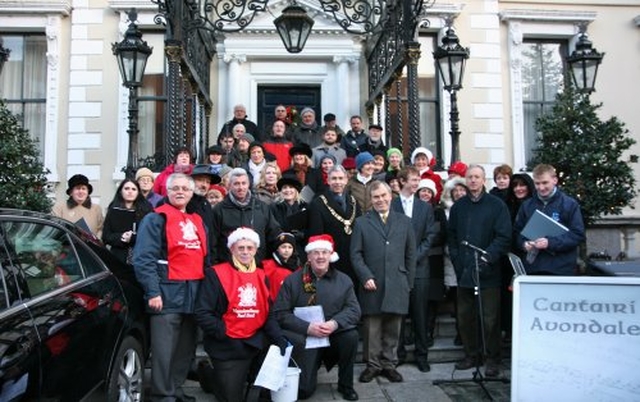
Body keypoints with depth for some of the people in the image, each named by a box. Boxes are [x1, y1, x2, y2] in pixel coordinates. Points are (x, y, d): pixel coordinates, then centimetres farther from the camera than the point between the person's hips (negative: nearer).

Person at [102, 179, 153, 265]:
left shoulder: (146, 209, 6)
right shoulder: (113, 210, 11)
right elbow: (106, 236, 7)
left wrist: (132, 238, -14)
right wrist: (120, 238, -11)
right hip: (118, 258, 1)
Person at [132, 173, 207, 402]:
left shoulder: (198, 222, 18)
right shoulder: (156, 219, -4)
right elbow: (143, 258, -13)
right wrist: (152, 292, -19)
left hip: (194, 295, 7)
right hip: (167, 294, -7)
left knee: (186, 349, 15)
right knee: (164, 351, -5)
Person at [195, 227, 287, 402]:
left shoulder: (261, 276, 9)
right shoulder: (216, 274, -9)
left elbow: (268, 313, 8)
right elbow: (202, 313, -12)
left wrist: (279, 338, -6)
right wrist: (225, 333, -17)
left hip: (256, 343, 5)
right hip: (228, 347, -5)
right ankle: (208, 373, 28)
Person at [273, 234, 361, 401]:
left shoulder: (344, 280, 3)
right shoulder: (292, 280, -4)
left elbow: (354, 309, -2)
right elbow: (280, 313, -8)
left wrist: (335, 323, -23)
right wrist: (307, 327, -22)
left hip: (334, 336, 2)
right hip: (303, 338, -1)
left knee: (351, 335, -28)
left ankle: (345, 384, -5)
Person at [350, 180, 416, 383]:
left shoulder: (404, 221, 11)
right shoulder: (361, 222, 6)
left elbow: (410, 254, 10)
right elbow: (356, 254, 2)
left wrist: (408, 282, 6)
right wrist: (365, 277, -9)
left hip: (396, 286, 1)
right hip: (372, 284, -1)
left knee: (393, 329, 8)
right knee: (372, 328, 4)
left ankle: (389, 364, 21)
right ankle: (373, 364, 18)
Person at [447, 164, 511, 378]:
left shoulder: (496, 205, -1)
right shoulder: (458, 206, 12)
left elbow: (504, 236, -7)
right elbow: (451, 236, 13)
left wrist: (488, 257, -17)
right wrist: (456, 259, 1)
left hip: (488, 272, -4)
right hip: (463, 272, 4)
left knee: (490, 318, 2)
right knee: (465, 317, 11)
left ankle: (492, 359, 16)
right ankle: (472, 354, 26)